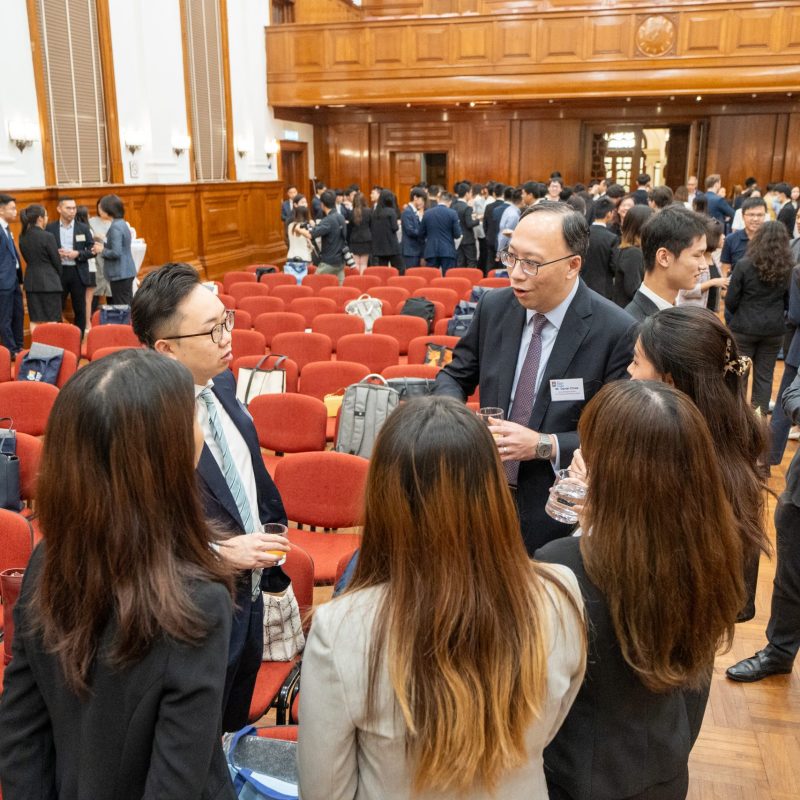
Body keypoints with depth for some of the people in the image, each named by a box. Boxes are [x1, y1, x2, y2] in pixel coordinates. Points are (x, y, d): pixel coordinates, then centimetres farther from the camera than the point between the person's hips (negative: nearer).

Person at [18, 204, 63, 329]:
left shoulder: (22, 237, 5)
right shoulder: (47, 237, -14)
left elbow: (27, 258, 11)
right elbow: (56, 260, -7)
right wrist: (58, 277, 11)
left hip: (31, 280, 6)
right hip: (48, 281, -6)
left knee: (34, 320, 10)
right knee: (52, 320, -1)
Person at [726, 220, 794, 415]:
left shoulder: (744, 266, -12)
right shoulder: (789, 269, -5)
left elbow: (730, 300, -7)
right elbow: (790, 302, 3)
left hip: (744, 328, -2)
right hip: (774, 330, 2)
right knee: (764, 376, 10)